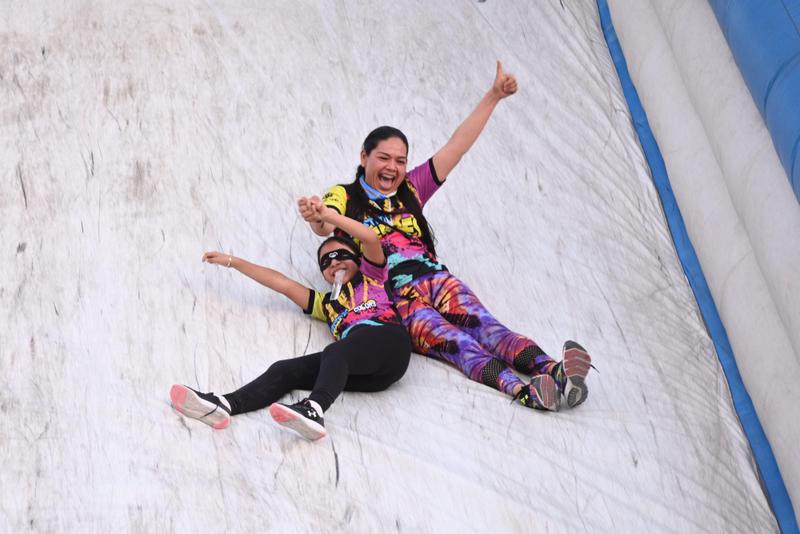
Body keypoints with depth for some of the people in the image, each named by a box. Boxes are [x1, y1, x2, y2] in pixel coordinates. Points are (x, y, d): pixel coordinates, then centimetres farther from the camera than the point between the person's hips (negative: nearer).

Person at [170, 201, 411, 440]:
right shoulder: (327, 303, 37)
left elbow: (371, 239, 7)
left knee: (333, 354, -35)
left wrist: (330, 216, 5)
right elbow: (282, 283, 37)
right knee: (285, 369, -14)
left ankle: (313, 410, -62)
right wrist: (233, 262, 38)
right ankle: (223, 406, -35)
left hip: (386, 338, -5)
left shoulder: (372, 277, 25)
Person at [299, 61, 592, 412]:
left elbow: (457, 146, 17)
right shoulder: (344, 197, 9)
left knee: (484, 326, -24)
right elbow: (327, 225, -14)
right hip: (392, 297, -4)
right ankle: (520, 389, -54)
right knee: (454, 342, -29)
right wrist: (316, 219, -40)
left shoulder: (411, 190, 21)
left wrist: (493, 96, 11)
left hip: (435, 279, 4)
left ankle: (552, 371, -49)